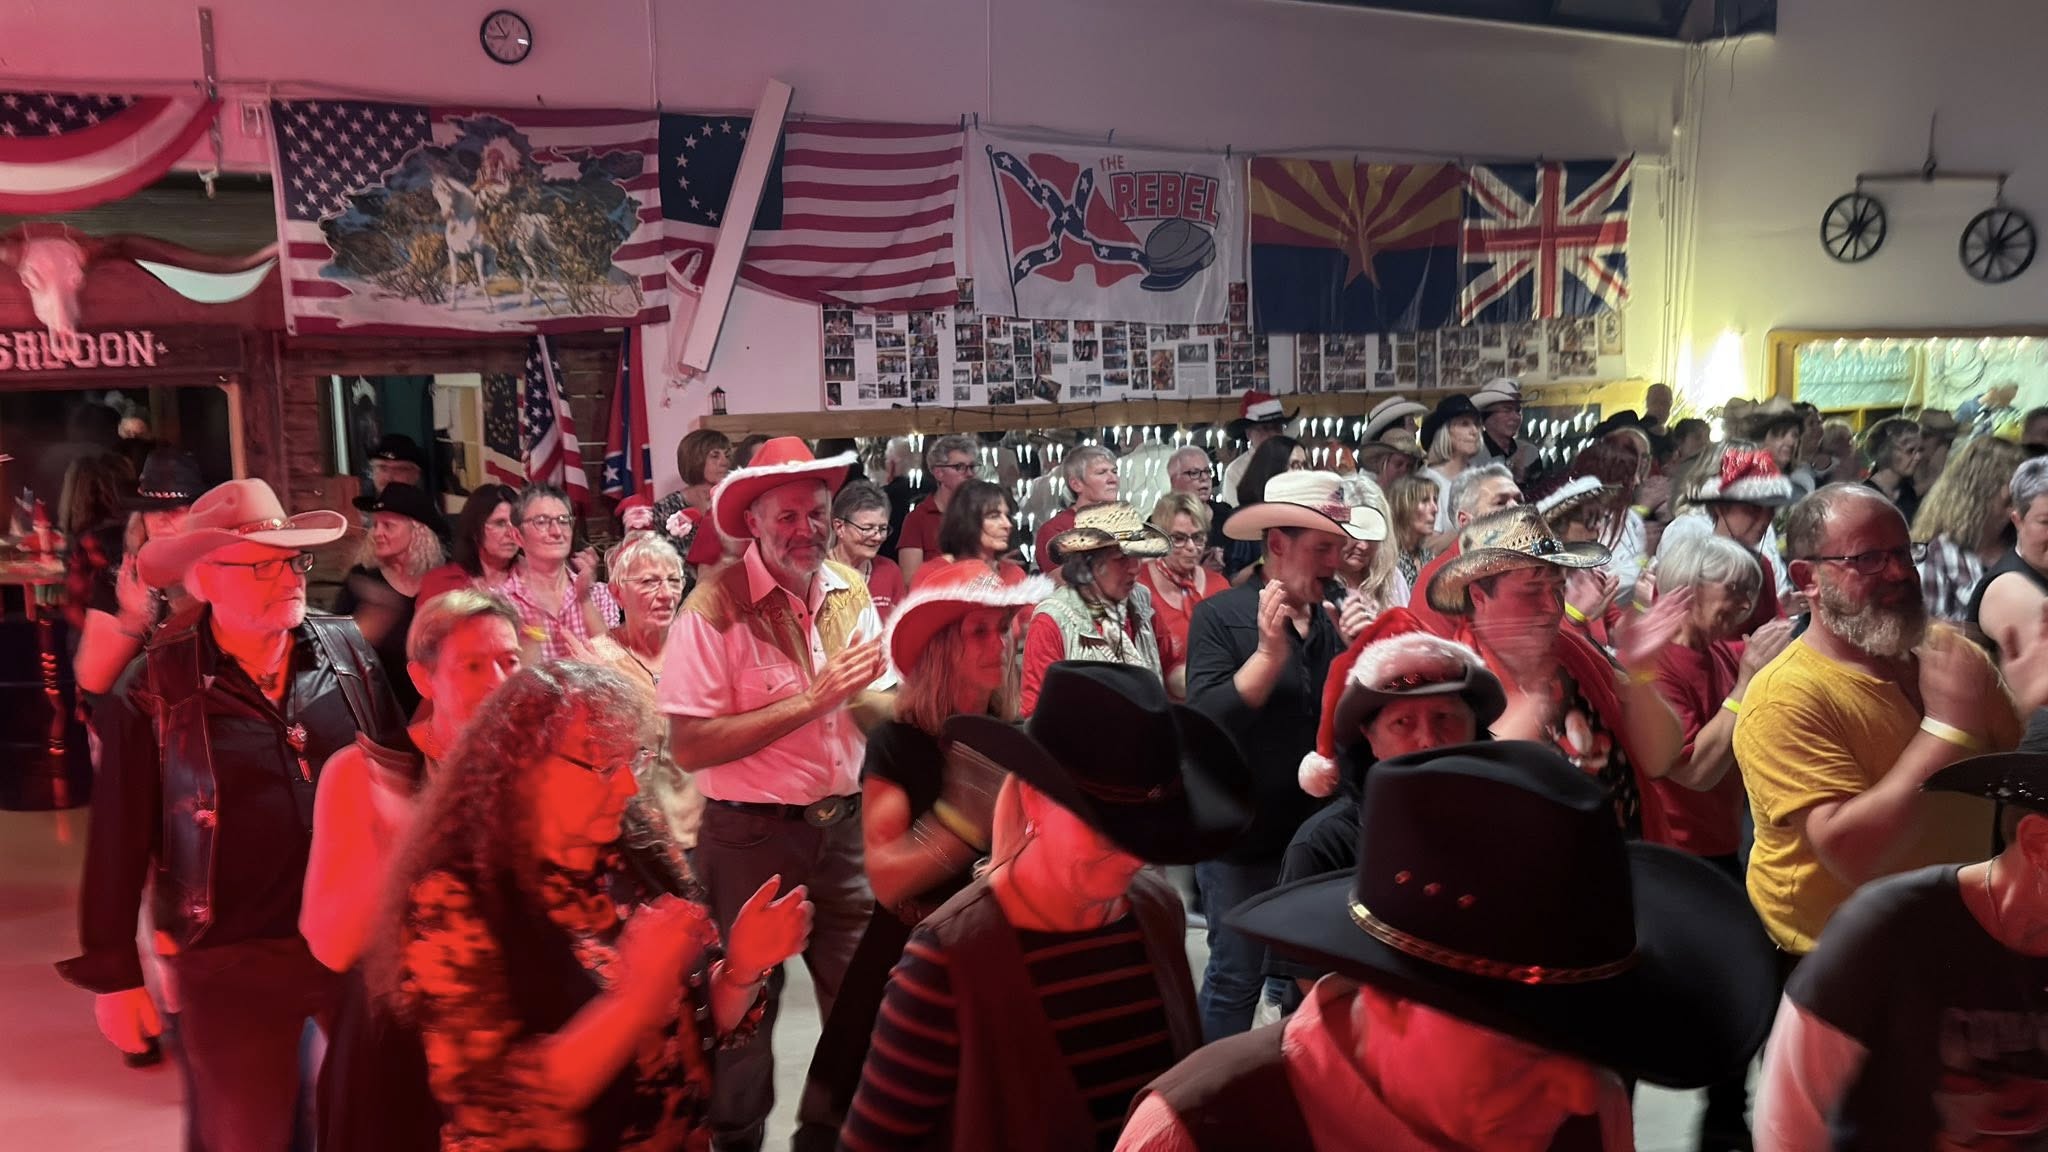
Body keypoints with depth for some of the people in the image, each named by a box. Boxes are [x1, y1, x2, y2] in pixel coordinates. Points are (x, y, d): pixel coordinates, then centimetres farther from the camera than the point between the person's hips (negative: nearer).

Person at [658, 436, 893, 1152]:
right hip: (751, 836, -4)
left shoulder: (850, 591, 1)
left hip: (845, 825, 4)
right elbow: (688, 746, -21)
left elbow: (883, 713, 6)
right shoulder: (717, 606, -16)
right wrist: (810, 701, -22)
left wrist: (860, 690, -17)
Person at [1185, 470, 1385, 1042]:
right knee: (1235, 979, 7)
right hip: (1241, 837, -5)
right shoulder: (1220, 616, -12)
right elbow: (1205, 722, -22)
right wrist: (1270, 651, -27)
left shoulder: (1334, 622, 3)